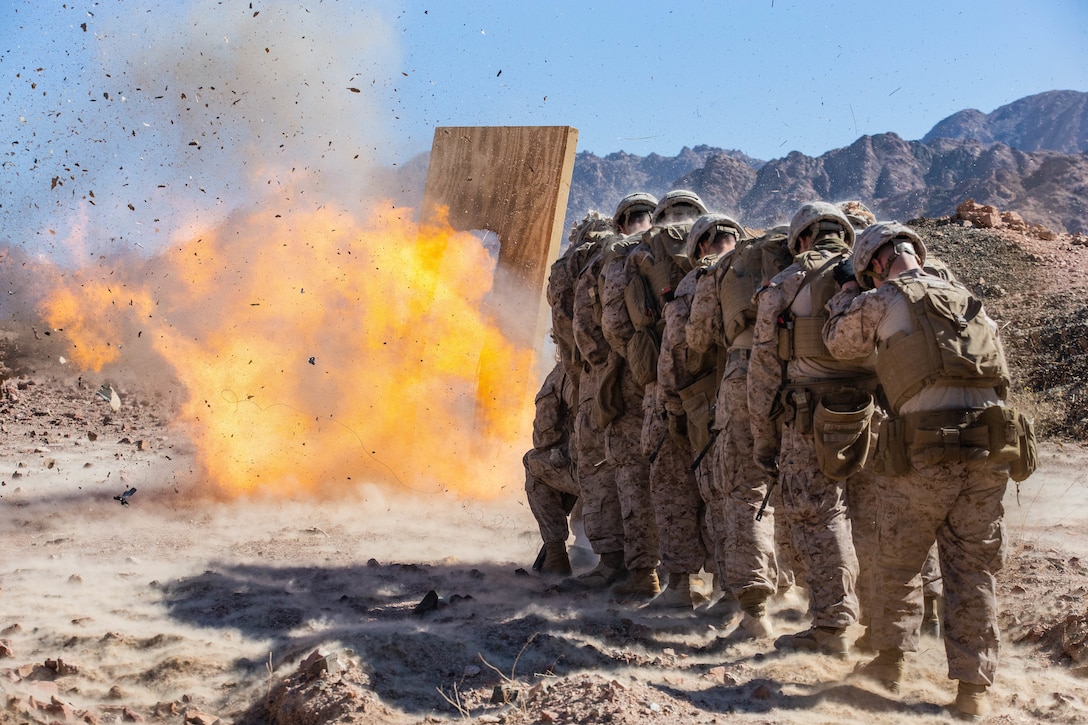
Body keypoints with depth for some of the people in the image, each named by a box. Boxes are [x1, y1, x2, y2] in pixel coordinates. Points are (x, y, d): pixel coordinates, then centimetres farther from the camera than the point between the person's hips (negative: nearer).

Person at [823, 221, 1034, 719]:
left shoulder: (881, 302, 4)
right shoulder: (969, 301, 18)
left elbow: (839, 344, 20)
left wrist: (848, 292, 35)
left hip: (925, 454, -4)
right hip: (989, 452, 4)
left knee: (897, 563, 15)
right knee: (974, 571, 9)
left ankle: (890, 659, 26)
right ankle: (972, 688, 9)